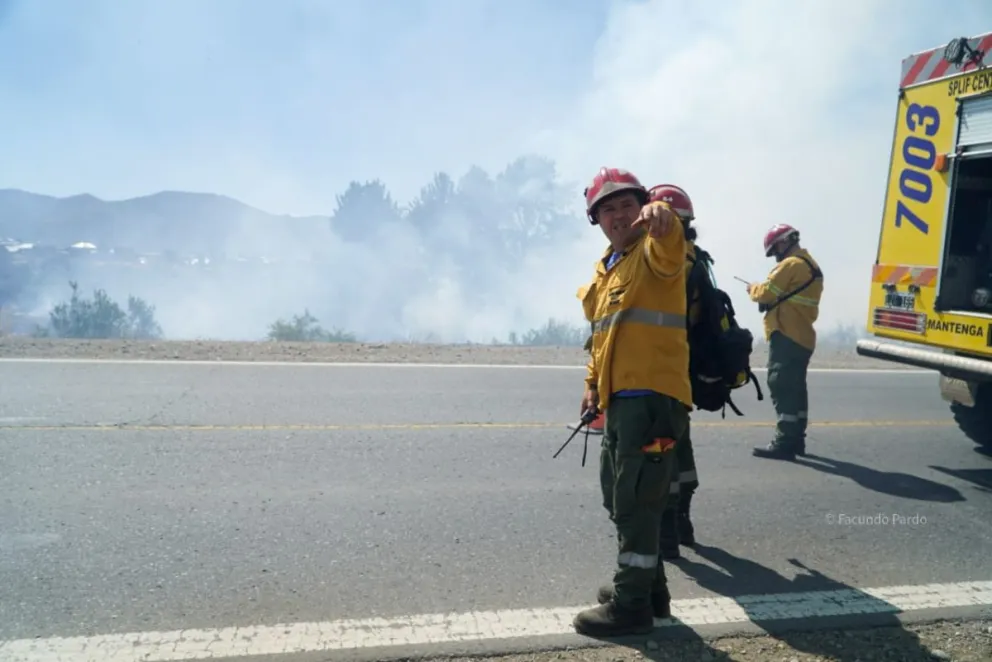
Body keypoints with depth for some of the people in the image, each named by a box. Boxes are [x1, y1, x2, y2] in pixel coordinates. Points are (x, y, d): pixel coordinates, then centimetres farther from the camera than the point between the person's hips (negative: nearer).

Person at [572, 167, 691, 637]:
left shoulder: (654, 252, -5)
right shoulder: (605, 268, 21)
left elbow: (667, 242, -31)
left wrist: (661, 217, -52)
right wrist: (594, 382, 21)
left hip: (653, 395, -9)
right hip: (620, 398, 10)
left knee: (635, 503, -5)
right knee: (620, 499, 18)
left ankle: (632, 605, 7)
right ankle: (648, 587, 32)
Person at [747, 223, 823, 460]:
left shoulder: (791, 264, -12)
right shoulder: (811, 266, 20)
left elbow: (767, 293, -13)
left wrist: (753, 289, 7)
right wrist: (762, 291, 12)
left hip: (787, 336, -10)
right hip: (802, 336, 10)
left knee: (782, 387, -11)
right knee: (795, 388, 14)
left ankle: (785, 442, -13)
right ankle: (796, 439, 21)